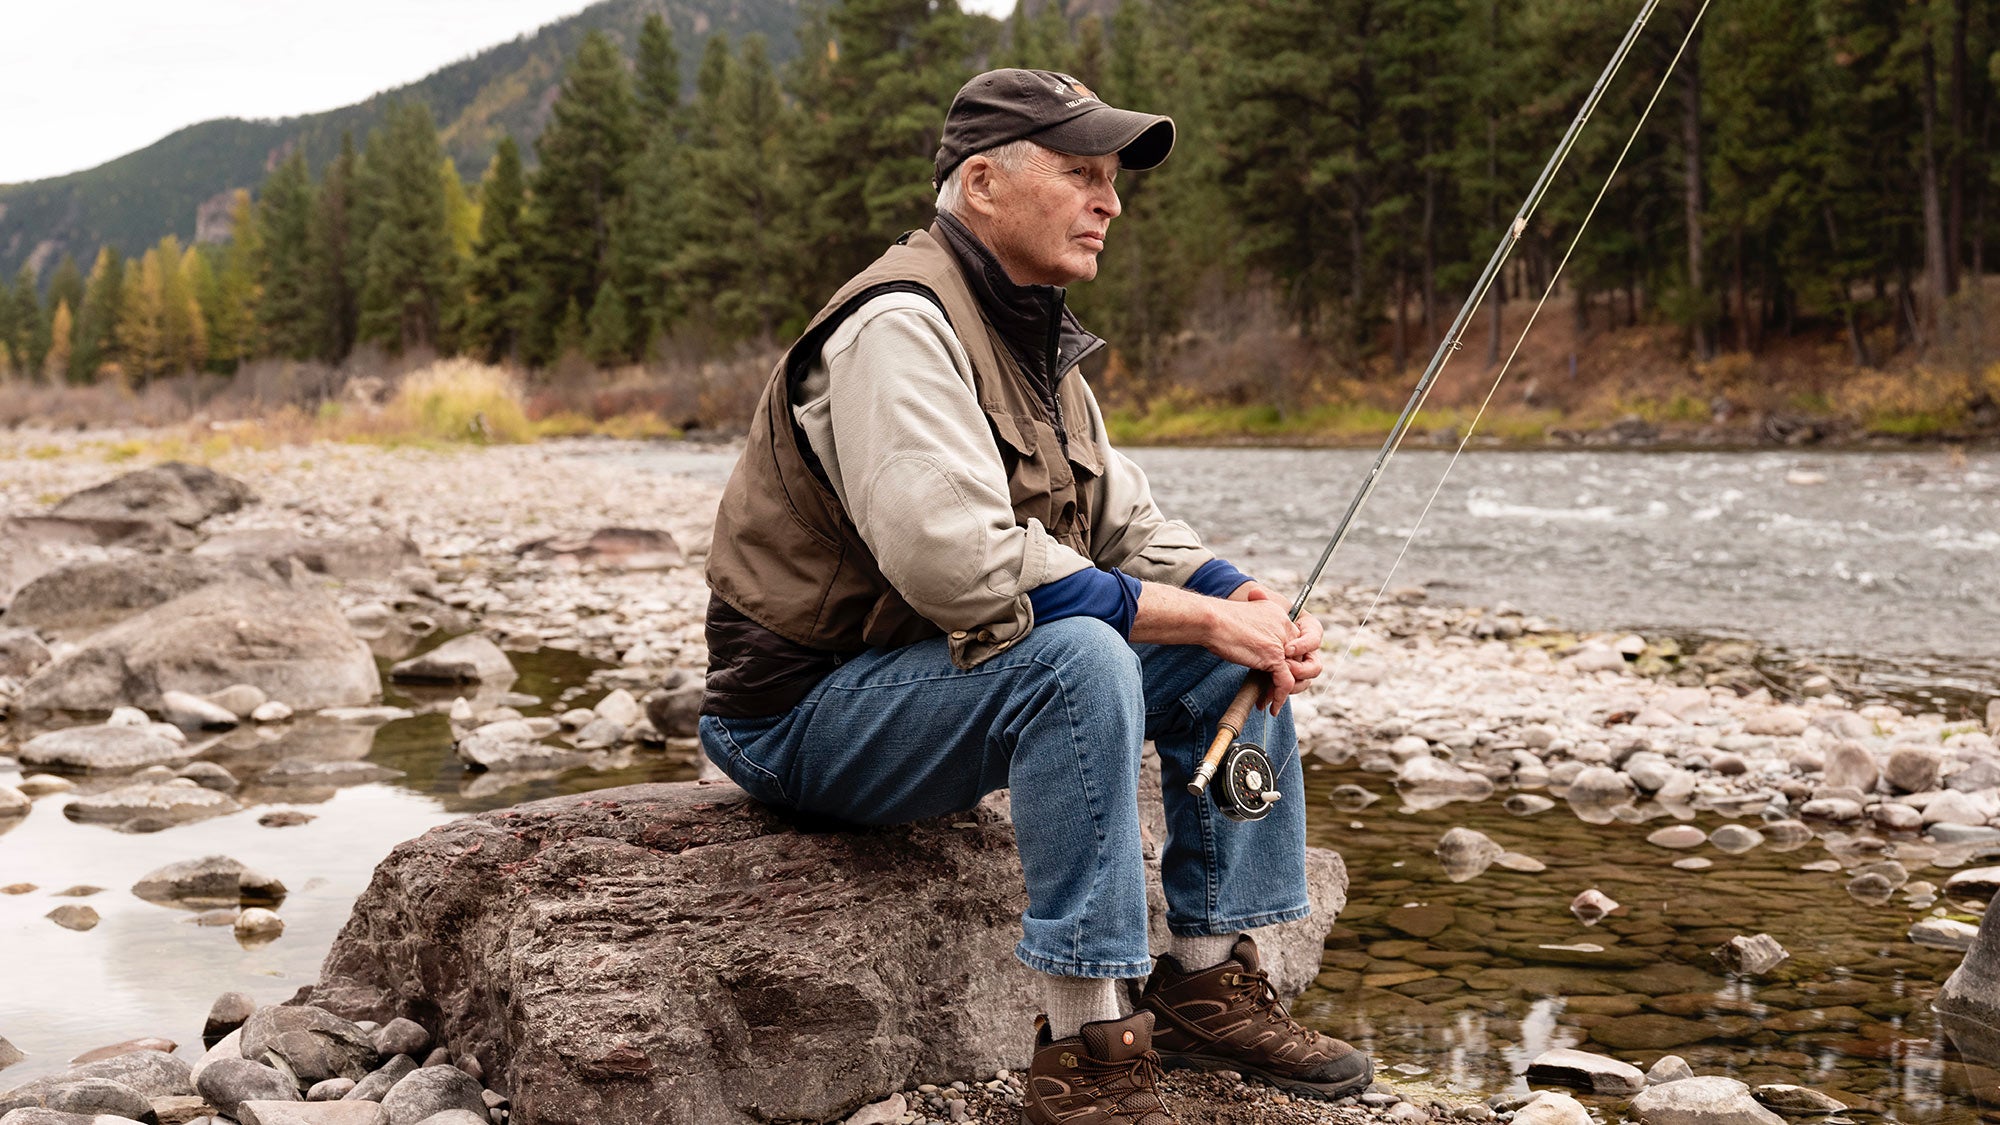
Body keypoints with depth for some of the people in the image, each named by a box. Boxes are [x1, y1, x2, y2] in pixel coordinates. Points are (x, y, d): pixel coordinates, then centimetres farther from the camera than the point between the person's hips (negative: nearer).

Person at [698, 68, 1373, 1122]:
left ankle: (1208, 986, 7)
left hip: (948, 674, 10)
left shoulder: (1034, 337, 13)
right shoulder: (899, 324, -20)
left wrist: (1245, 599, -9)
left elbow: (1123, 520, 12)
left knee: (1236, 656, 2)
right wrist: (1199, 618, -26)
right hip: (810, 706, -10)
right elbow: (961, 561, -32)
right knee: (1079, 657, -35)